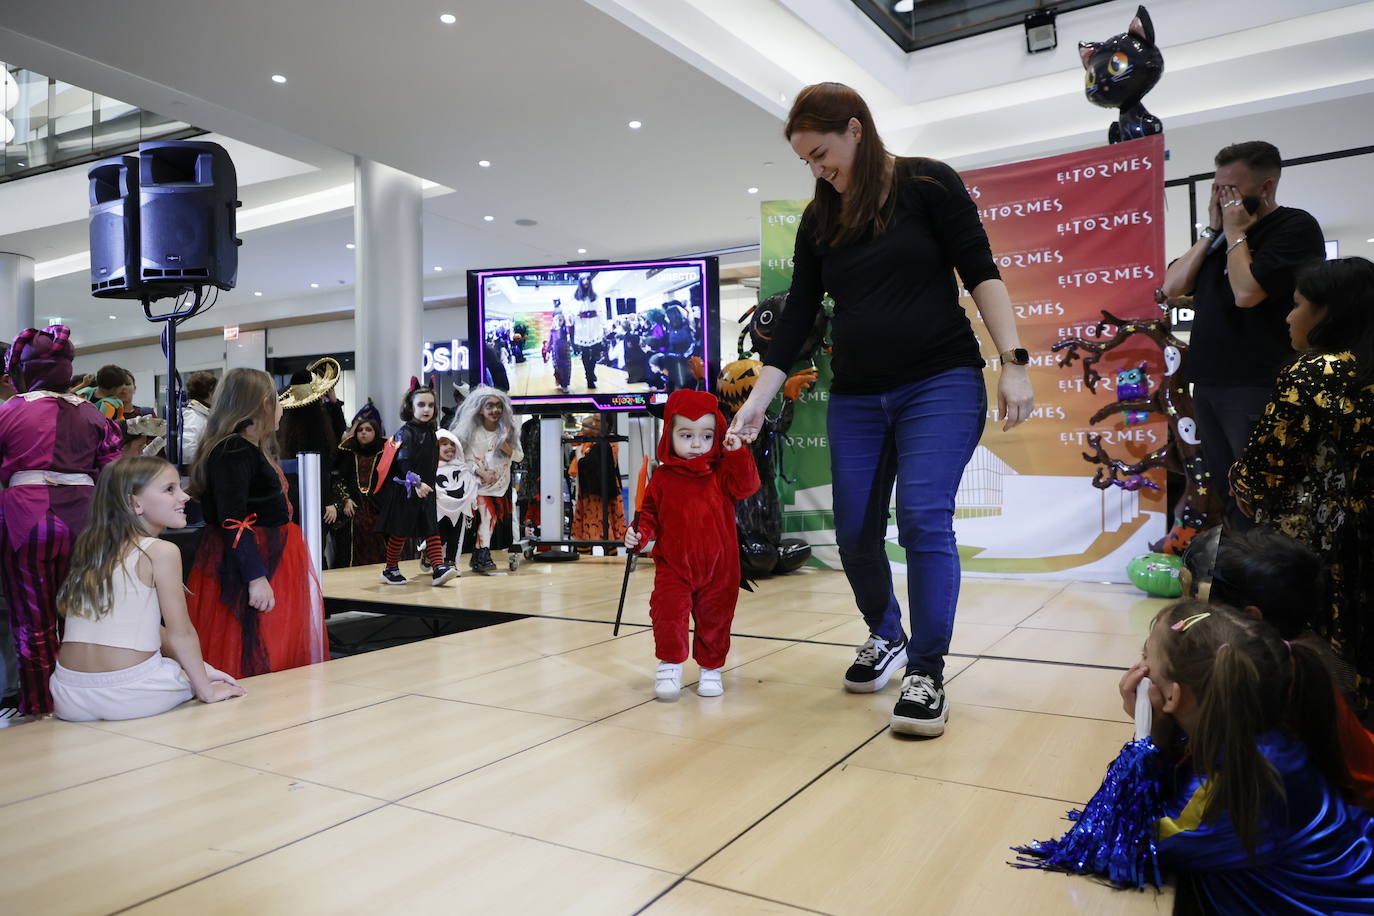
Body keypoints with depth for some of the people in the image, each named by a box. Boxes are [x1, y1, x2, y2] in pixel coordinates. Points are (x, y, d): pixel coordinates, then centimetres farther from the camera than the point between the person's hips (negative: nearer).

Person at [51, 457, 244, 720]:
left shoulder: (93, 549, 11)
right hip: (127, 694, -6)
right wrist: (206, 690, 2)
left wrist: (200, 667, 20)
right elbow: (181, 634, -10)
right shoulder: (161, 551, -12)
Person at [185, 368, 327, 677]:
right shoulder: (234, 451, -17)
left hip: (269, 558, 11)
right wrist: (256, 577, -26)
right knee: (254, 662, -5)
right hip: (248, 563, -11)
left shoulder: (252, 449, 14)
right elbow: (232, 521, -24)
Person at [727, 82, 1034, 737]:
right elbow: (798, 316, 8)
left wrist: (1013, 362, -13)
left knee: (923, 518, -15)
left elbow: (980, 272, -4)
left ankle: (927, 673, -3)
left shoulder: (928, 185, -1)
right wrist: (756, 403, 1)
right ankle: (886, 637, 29)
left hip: (940, 385, -5)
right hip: (855, 398, 5)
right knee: (854, 531, 5)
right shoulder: (819, 220, 11)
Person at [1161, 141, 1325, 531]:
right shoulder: (1225, 231, 17)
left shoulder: (1296, 227, -6)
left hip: (1256, 389, -7)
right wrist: (1213, 231, 3)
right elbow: (1172, 287, 8)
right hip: (1207, 383, 8)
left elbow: (1246, 292, -20)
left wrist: (1236, 233, -6)